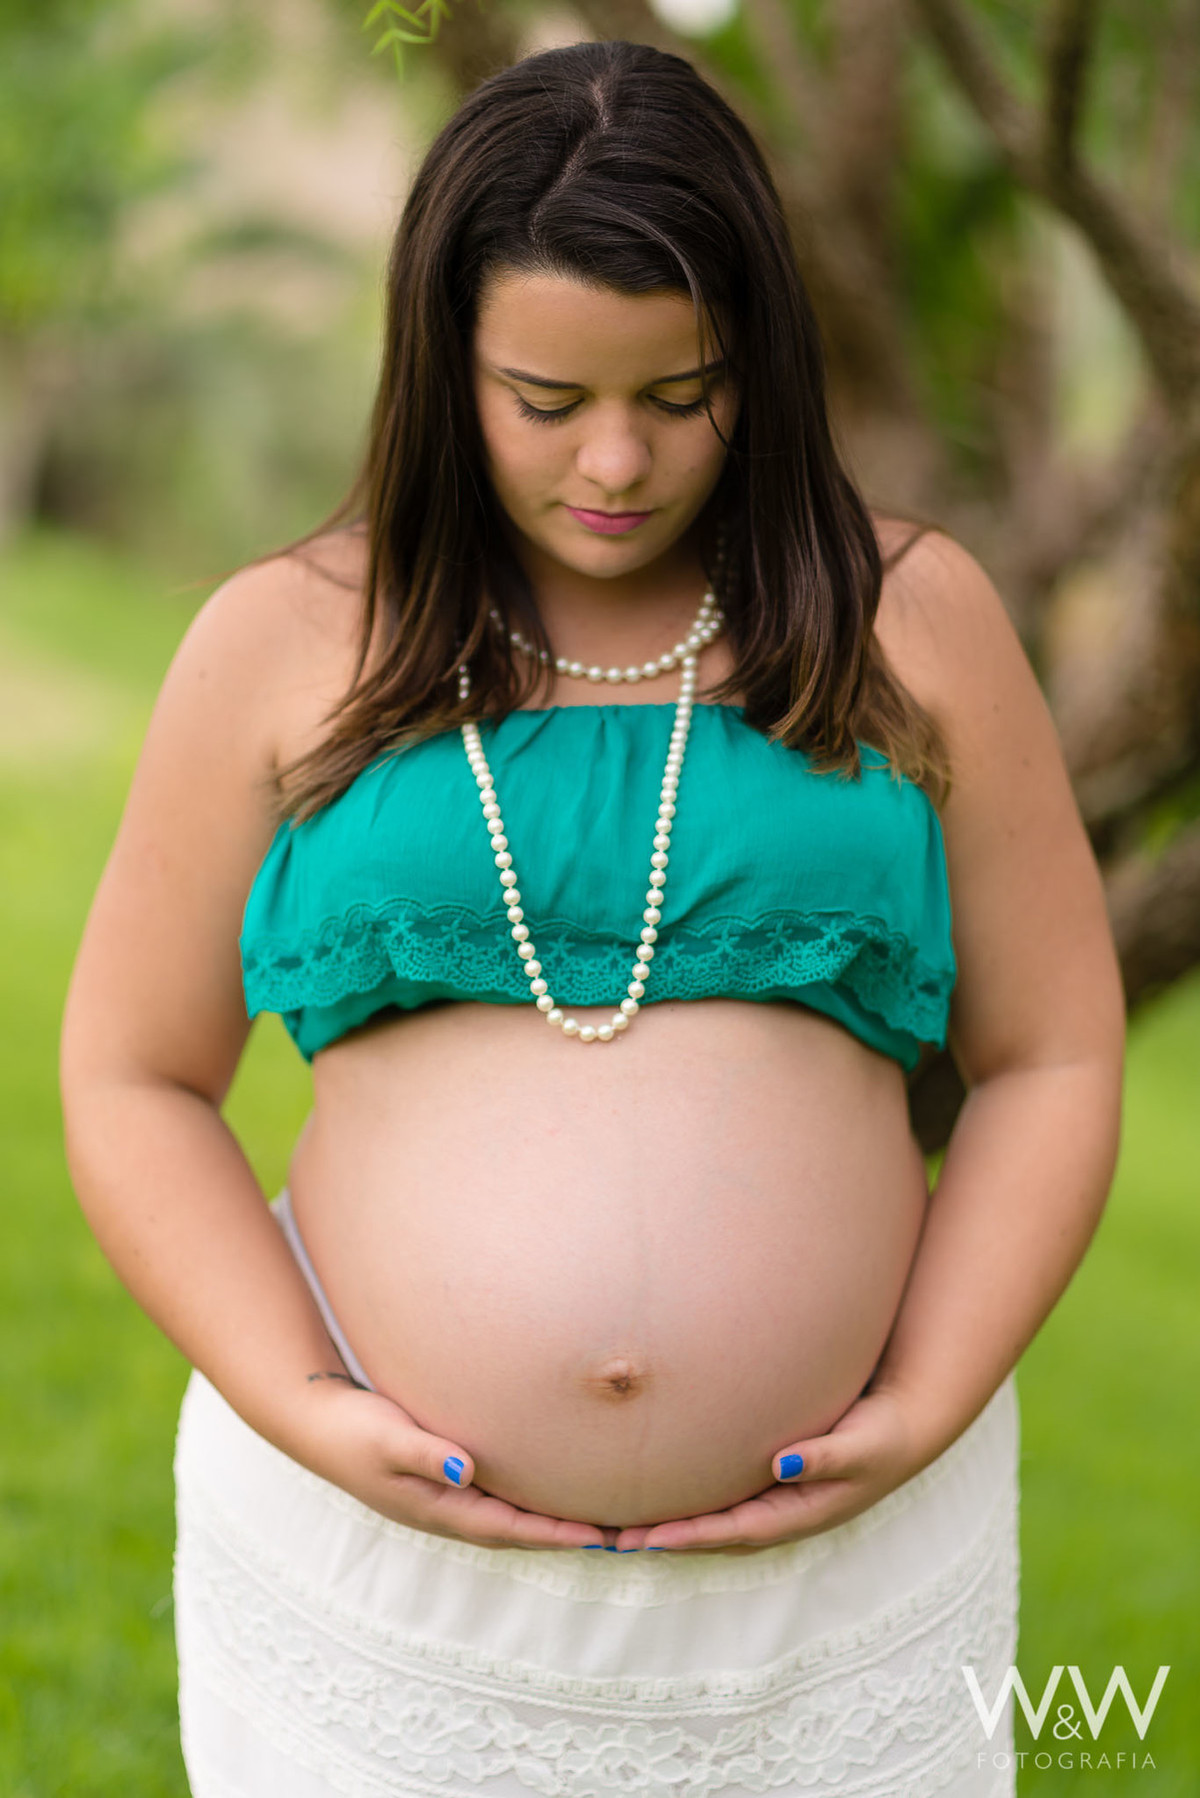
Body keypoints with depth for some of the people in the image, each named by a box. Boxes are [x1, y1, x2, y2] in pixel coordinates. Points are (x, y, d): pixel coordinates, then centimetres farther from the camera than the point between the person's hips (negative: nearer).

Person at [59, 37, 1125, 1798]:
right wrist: (303, 1411, -8)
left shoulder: (910, 621, 2)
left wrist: (926, 1410, -8)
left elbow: (1051, 1060, 4)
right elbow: (132, 1079, 5)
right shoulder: (285, 644, 1)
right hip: (382, 1553, 0)